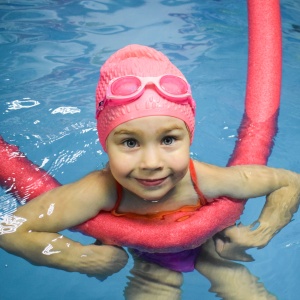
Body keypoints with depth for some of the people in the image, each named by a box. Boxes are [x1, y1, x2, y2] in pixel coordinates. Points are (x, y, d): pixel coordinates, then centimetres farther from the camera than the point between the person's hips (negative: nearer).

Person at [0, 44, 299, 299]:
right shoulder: (101, 192, -40)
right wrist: (87, 258, -33)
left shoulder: (207, 181, -36)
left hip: (208, 248, 1)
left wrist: (259, 234, -28)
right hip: (149, 262, -1)